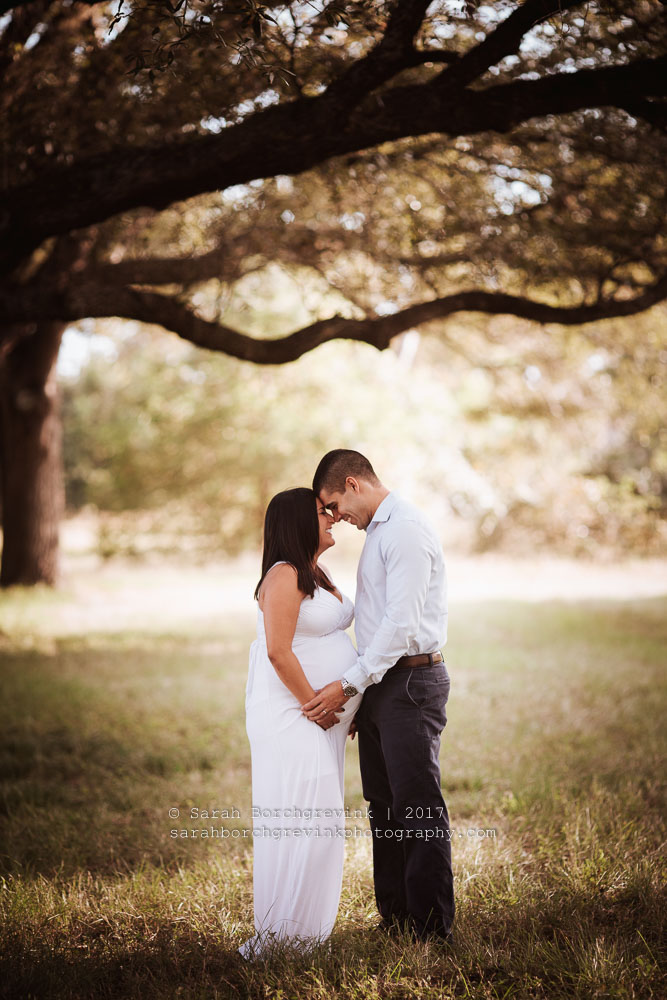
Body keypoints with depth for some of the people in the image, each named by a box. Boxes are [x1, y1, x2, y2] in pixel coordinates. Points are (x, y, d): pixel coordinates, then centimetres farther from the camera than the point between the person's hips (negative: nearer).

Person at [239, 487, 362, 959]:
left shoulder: (316, 575, 17)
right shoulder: (284, 575, -13)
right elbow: (278, 651, -20)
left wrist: (342, 707, 15)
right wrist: (315, 706, -16)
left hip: (323, 717, 10)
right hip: (291, 718, -10)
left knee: (319, 823, 11)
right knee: (297, 822, -9)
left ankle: (306, 928, 20)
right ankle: (277, 936, -2)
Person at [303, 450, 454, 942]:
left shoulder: (405, 529, -13)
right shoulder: (380, 530, 18)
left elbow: (402, 623, -20)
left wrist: (349, 684, -19)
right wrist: (357, 693, 17)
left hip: (410, 681, -10)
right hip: (381, 683, 10)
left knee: (418, 808, -6)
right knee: (384, 805, 12)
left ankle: (432, 933, 0)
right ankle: (394, 922, 20)